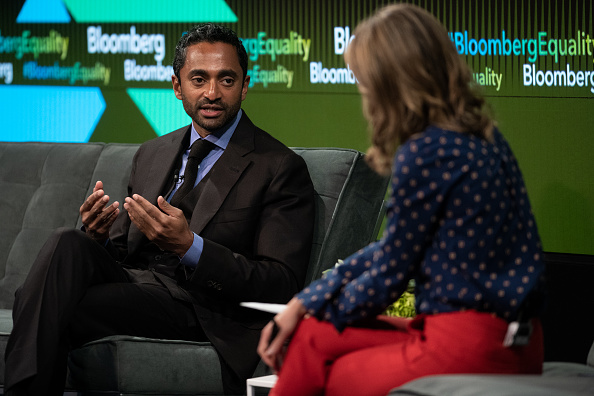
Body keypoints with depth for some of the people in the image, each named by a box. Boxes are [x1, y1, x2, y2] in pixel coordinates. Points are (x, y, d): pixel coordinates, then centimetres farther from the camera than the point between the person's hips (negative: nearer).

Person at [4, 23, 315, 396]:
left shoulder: (280, 168, 0)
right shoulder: (151, 155, 21)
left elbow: (282, 285, -9)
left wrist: (189, 246, -23)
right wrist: (100, 236, -5)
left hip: (198, 307, -6)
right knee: (68, 243, -27)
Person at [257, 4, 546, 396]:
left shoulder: (425, 154, -17)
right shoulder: (480, 137, 11)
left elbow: (389, 275, -8)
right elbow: (390, 250, 16)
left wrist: (318, 306, 12)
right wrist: (304, 304, 15)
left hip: (469, 348, -8)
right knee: (311, 335, 12)